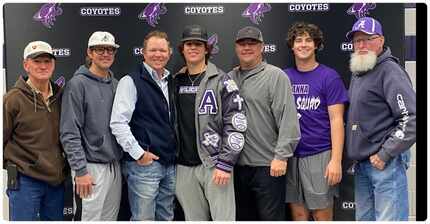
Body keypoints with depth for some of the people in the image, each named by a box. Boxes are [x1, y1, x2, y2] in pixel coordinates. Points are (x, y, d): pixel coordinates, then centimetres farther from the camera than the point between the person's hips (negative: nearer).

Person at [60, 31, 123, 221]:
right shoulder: (78, 84, -8)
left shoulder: (116, 84, 10)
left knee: (110, 218, 15)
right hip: (91, 167, -6)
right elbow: (69, 133, -13)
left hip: (115, 166, 6)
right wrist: (80, 170, -17)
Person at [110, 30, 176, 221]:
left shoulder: (171, 82, 14)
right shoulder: (131, 81, -7)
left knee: (166, 218, 15)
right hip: (143, 164, -6)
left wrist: (175, 153, 12)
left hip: (170, 165, 7)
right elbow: (118, 122, -16)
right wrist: (138, 153, -16)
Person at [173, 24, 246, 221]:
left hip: (215, 165, -4)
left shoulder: (221, 81, -4)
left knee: (223, 218, -3)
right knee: (194, 219, 12)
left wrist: (225, 163, -15)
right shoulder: (176, 82, 10)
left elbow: (236, 124, -10)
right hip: (184, 167, 5)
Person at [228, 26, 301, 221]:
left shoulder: (276, 76, -5)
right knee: (243, 217, 17)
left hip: (268, 166, -5)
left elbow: (288, 119, -12)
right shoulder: (229, 78, 11)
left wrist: (281, 156, -16)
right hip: (237, 165, 5)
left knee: (271, 217, 3)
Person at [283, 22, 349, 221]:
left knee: (322, 215, 3)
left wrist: (336, 160, -14)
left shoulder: (329, 76, -3)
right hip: (291, 156, 4)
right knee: (298, 214, 10)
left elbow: (336, 120, -7)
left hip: (319, 155, -3)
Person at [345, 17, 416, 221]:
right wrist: (356, 154, 13)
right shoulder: (357, 73, 15)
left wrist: (385, 154, -18)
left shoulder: (389, 71, -11)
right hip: (362, 163, 8)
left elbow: (412, 119, -20)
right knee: (364, 217, 16)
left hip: (385, 163, -8)